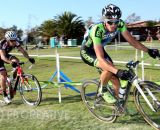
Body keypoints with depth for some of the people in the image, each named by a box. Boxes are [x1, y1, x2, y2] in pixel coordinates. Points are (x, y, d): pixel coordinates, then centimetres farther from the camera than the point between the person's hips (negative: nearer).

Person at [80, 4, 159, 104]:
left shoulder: (120, 24, -22)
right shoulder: (97, 30, -38)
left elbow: (131, 40, -10)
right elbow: (100, 58, -44)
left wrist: (148, 50, -19)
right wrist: (117, 71, -56)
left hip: (100, 49, 6)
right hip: (87, 52, -6)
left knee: (117, 83, -2)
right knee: (109, 68, -33)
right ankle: (102, 91, -7)